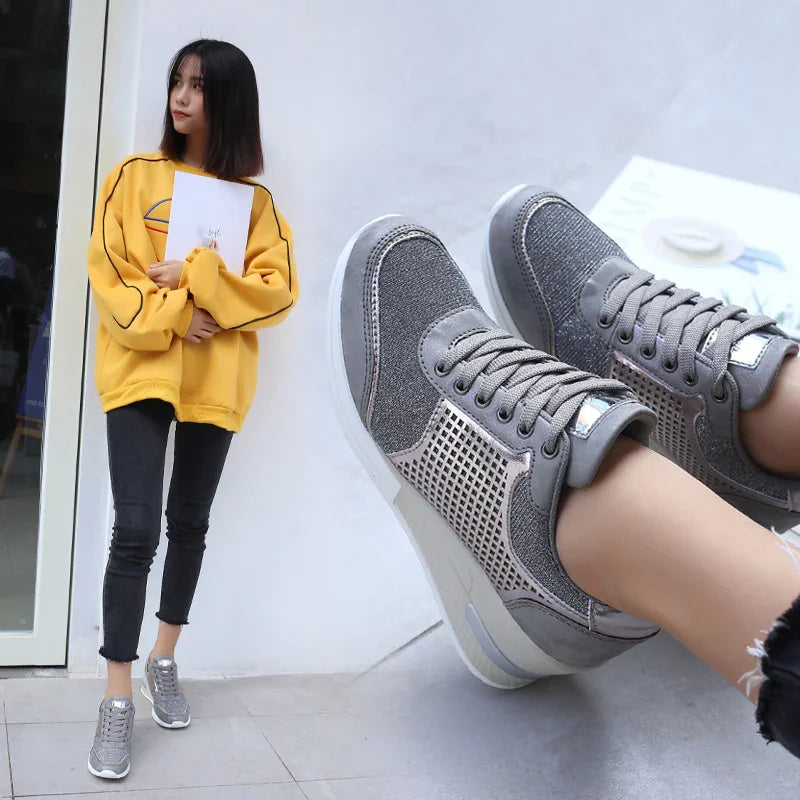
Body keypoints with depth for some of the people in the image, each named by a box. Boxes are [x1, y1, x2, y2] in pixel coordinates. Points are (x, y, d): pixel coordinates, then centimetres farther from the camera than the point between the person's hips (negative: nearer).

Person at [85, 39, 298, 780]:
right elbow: (108, 275, -3)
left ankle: (164, 662, 31)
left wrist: (195, 275, -15)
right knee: (135, 531, -9)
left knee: (189, 524, 12)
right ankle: (117, 699, 2)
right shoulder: (133, 177, 4)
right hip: (140, 371, -2)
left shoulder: (253, 199, 6)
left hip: (215, 380, 2)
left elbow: (279, 289, -4)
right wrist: (172, 317, -17)